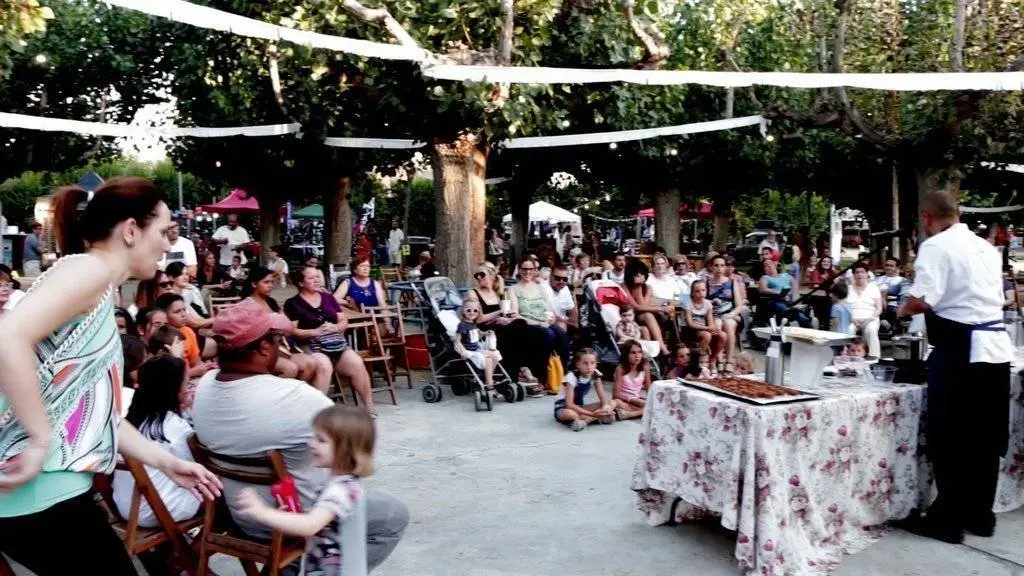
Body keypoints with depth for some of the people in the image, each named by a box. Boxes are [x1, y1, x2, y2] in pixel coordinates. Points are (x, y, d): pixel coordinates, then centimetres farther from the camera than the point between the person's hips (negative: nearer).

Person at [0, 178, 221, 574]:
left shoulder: (100, 292, 17)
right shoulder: (90, 268, -11)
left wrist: (166, 461, 18)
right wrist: (41, 440, -22)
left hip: (54, 486, 9)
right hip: (39, 490, -9)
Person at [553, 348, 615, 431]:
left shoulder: (595, 374, -7)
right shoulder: (572, 376, -22)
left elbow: (603, 396, -6)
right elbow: (569, 404, -28)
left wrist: (606, 408, -30)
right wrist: (592, 414, -34)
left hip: (580, 407, 7)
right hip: (563, 407, -7)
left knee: (612, 404, -14)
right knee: (571, 414, -43)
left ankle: (584, 420, -25)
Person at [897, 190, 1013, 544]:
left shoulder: (936, 246, -9)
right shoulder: (986, 248, 15)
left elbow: (924, 300, -21)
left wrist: (904, 309, -1)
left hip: (960, 350, -8)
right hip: (995, 347, 8)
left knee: (950, 438, 1)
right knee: (986, 437, 14)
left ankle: (949, 520, 8)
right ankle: (980, 515, 25)